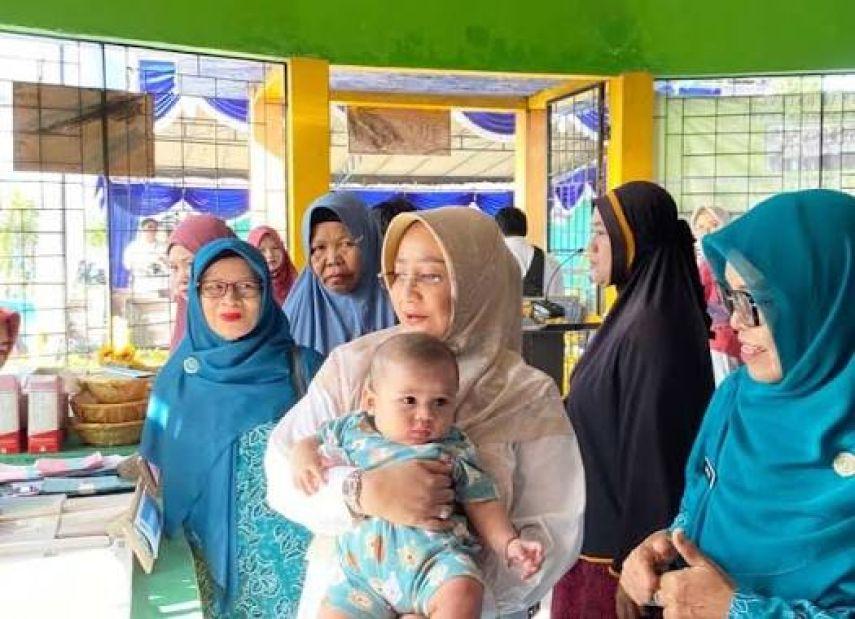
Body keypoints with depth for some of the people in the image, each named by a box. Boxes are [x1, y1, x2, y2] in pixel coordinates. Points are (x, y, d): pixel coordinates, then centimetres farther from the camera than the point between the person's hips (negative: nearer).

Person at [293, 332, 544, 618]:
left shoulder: (455, 449, 11)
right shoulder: (353, 430, 15)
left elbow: (483, 506, 12)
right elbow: (313, 440, 30)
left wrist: (509, 544, -4)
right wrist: (304, 456, 7)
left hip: (436, 555, -2)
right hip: (363, 566, 2)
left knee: (462, 595, -30)